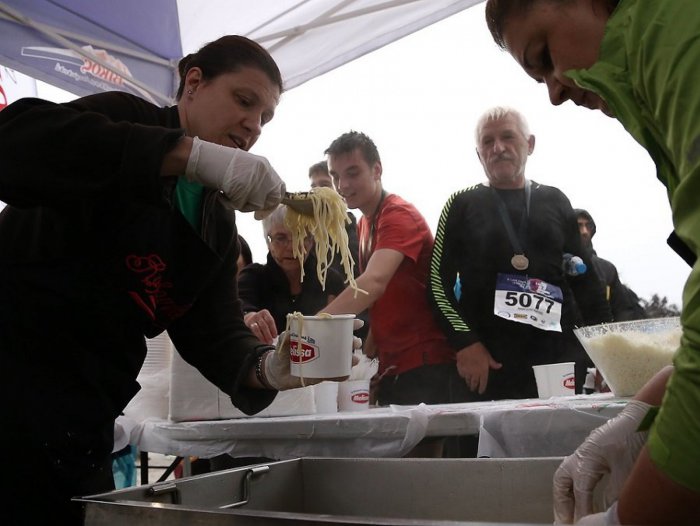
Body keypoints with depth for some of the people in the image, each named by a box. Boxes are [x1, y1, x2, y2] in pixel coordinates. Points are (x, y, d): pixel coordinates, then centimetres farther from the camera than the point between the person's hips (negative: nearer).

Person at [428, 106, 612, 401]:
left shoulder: (555, 201, 13)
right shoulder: (462, 205, 6)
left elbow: (585, 278, 14)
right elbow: (438, 282, 2)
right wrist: (465, 343, -9)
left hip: (561, 355, 3)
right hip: (490, 363, -2)